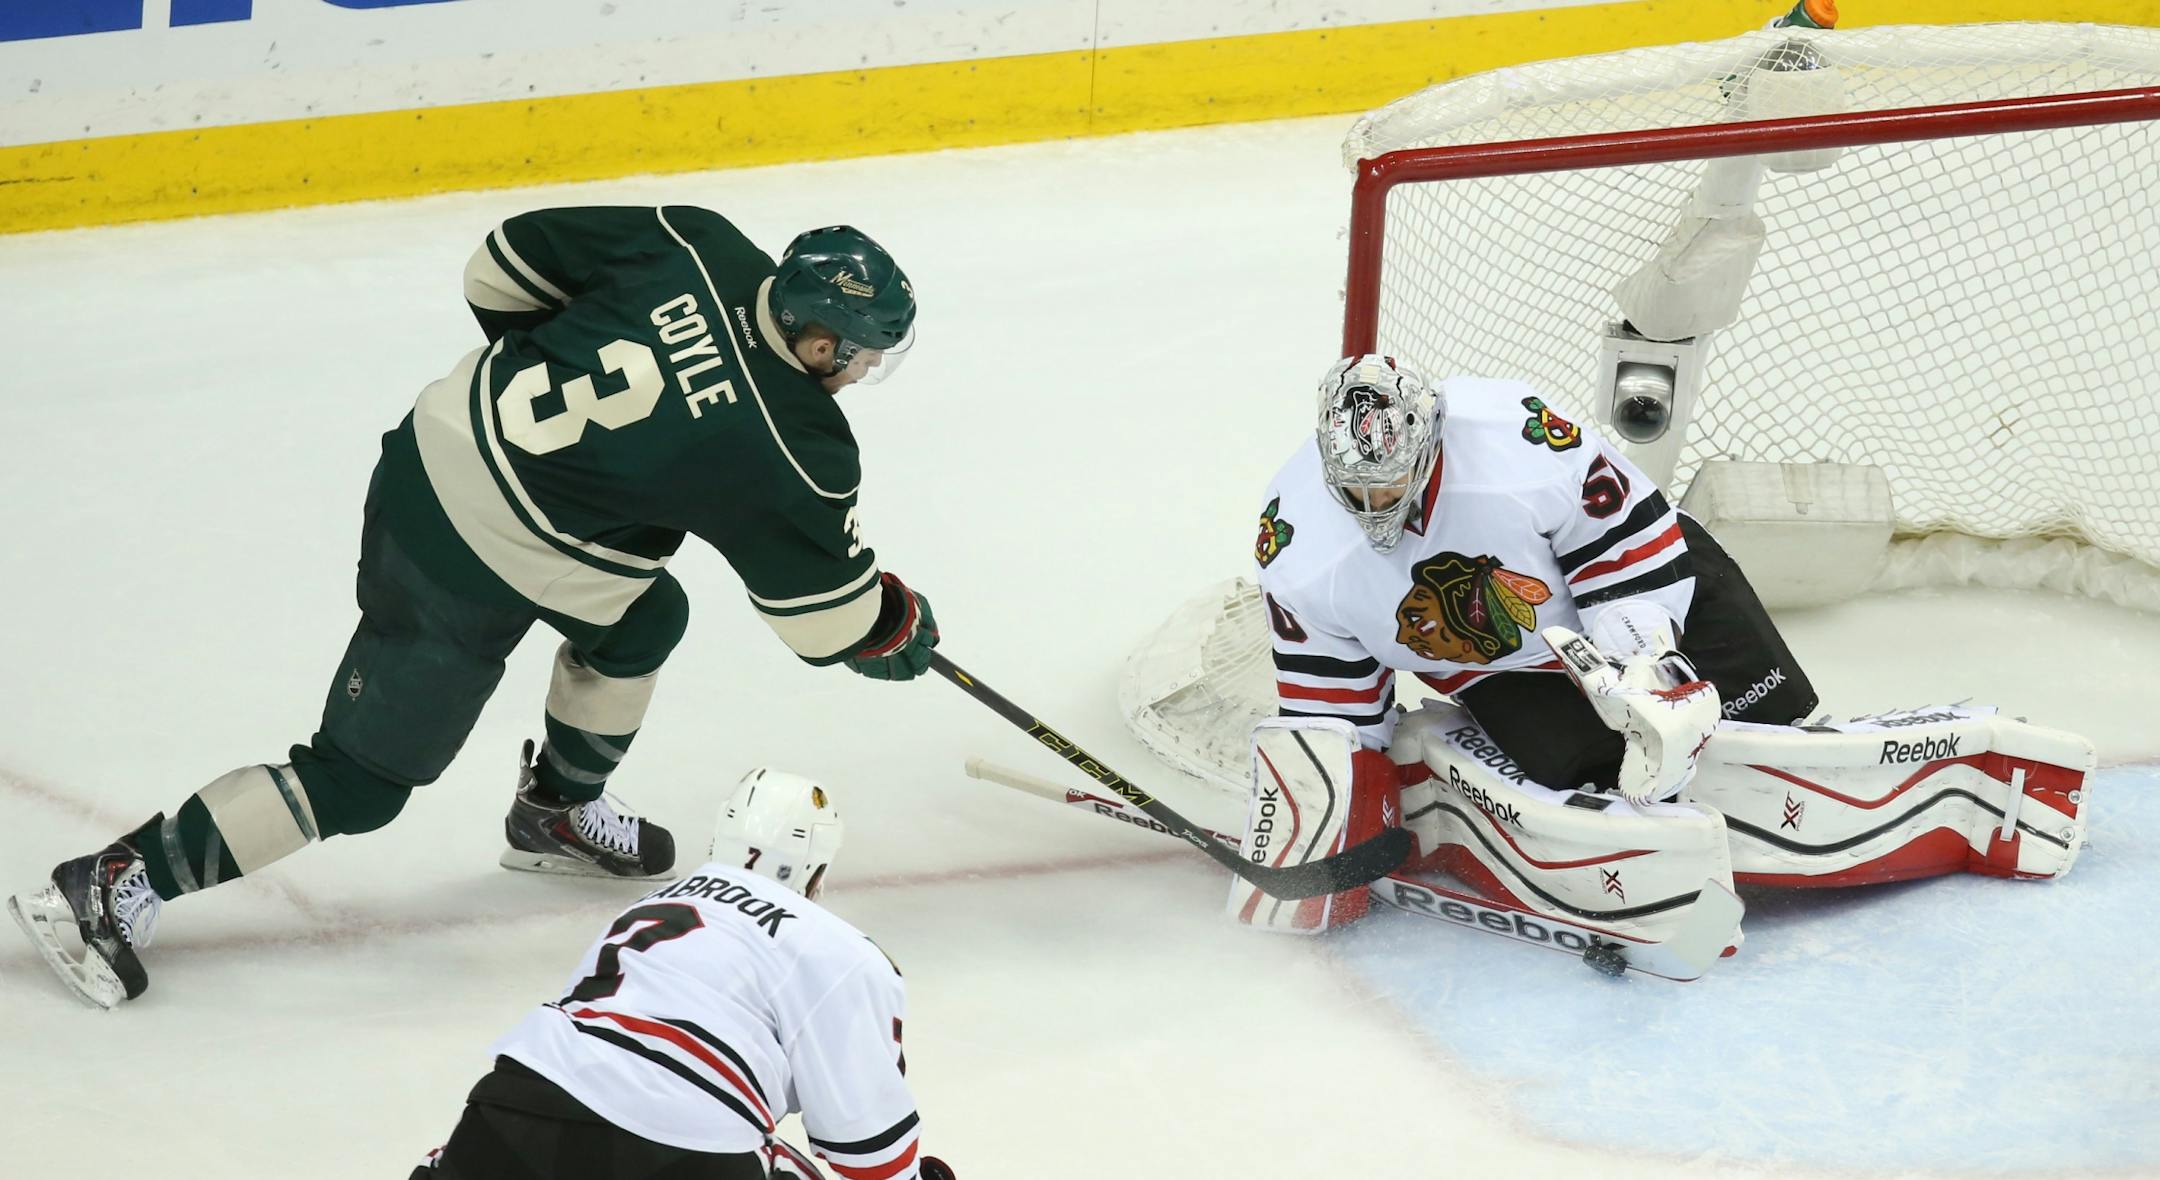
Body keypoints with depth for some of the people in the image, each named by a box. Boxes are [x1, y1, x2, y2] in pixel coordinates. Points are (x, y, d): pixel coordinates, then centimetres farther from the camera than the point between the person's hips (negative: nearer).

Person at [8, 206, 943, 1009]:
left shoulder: (699, 248, -6)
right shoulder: (790, 448, -19)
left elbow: (507, 264, 5)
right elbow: (827, 614, -4)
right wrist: (900, 625, 16)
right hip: (470, 580, -8)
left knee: (645, 617, 24)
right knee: (360, 781, 6)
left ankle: (557, 813, 44)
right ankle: (110, 888, 7)